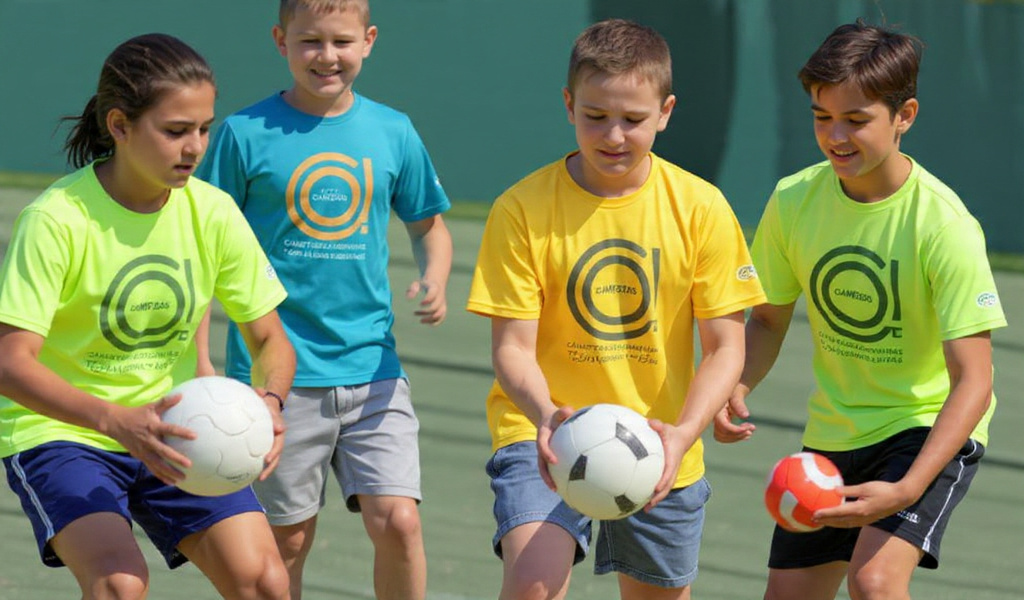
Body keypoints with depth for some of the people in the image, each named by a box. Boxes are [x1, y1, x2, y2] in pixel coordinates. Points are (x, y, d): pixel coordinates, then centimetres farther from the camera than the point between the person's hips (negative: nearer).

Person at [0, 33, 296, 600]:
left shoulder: (213, 213, -6)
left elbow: (269, 340, 1)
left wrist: (268, 400, -23)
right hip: (57, 429, -5)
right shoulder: (57, 219, -21)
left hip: (173, 432, 5)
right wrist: (118, 421, -41)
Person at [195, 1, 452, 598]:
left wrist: (434, 280, -3)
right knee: (287, 540, 5)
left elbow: (429, 224, 19)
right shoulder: (244, 134, -4)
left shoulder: (393, 132, 4)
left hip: (371, 366, 2)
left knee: (398, 522, -10)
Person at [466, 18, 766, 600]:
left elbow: (725, 346, -5)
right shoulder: (522, 209, -10)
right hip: (544, 435, -3)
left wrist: (684, 432, -23)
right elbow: (513, 346, -10)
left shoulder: (701, 208, -5)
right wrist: (545, 415, -32)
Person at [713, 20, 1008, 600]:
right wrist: (736, 388, -14)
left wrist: (906, 490, -38)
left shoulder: (943, 223, -23)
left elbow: (972, 380, -26)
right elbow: (769, 318, 9)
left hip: (929, 425, -6)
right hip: (833, 431, 6)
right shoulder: (794, 201, -8)